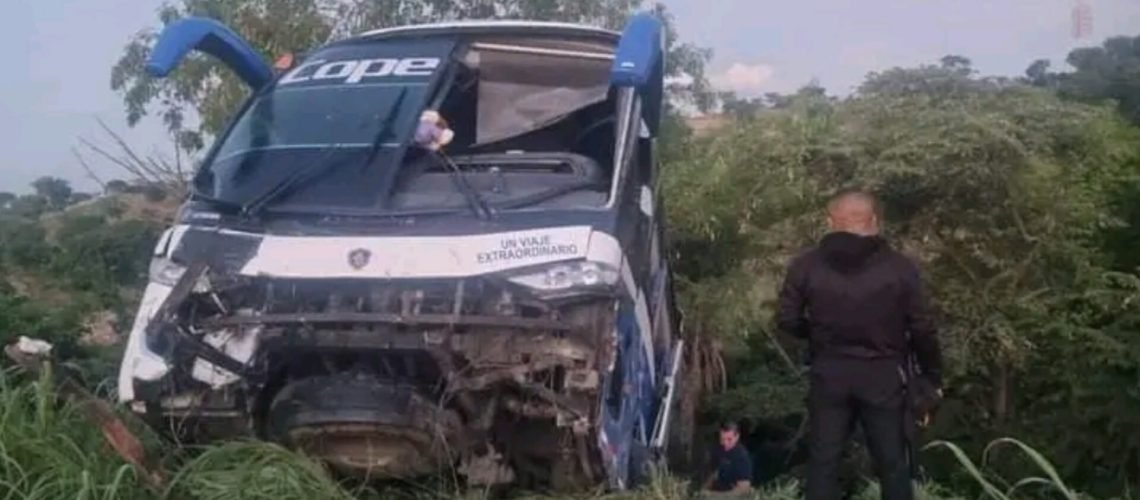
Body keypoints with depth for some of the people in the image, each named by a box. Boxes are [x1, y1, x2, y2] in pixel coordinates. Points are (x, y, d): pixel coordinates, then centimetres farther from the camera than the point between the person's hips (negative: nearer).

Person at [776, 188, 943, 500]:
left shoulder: (806, 266, -3)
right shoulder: (900, 267, -5)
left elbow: (788, 321, 0)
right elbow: (922, 330, -3)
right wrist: (933, 378, 10)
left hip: (829, 374, 1)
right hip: (883, 376, -1)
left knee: (824, 460, 9)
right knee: (892, 462, 10)